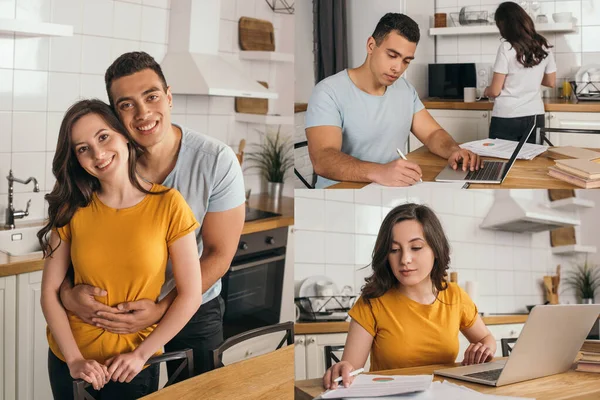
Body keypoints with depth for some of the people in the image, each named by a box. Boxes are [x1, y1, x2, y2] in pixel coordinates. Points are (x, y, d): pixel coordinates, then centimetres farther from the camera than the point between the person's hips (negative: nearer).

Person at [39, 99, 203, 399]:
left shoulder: (168, 204, -13)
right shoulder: (72, 209, -5)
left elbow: (191, 295, -11)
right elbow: (50, 291, -5)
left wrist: (141, 354, -12)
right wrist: (75, 359, -13)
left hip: (133, 367, -2)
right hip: (70, 361, 2)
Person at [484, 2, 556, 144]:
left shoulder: (507, 47, -12)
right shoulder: (543, 46, 3)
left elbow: (495, 91, -10)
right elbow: (551, 82, 16)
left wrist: (486, 91, 12)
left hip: (506, 119, -5)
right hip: (535, 117, 5)